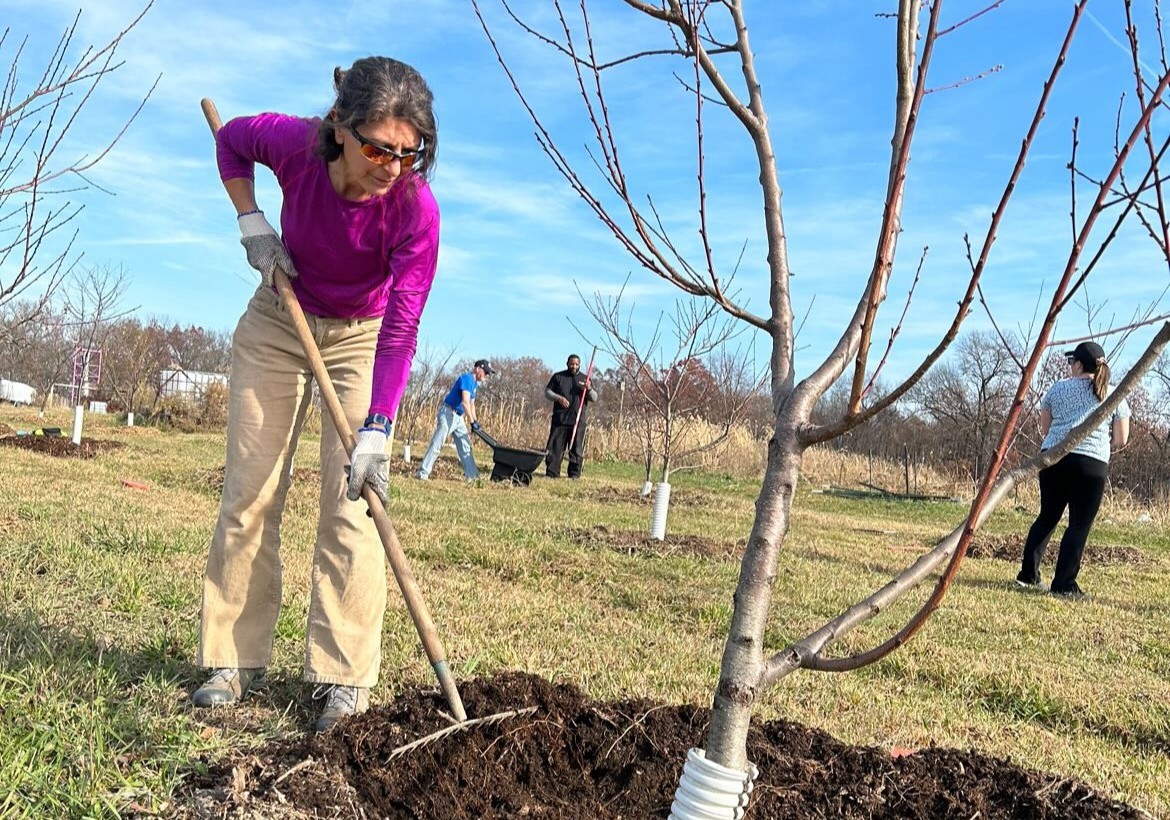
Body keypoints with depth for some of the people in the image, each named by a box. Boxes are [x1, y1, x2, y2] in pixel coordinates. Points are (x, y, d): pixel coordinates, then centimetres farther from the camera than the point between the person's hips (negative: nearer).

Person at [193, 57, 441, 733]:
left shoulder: (416, 210, -32)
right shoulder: (294, 144, -25)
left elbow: (400, 333, -31)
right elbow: (232, 139, 0)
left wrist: (377, 430, -38)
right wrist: (252, 222, -13)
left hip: (362, 338, -2)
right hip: (279, 321, 3)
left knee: (352, 500, -10)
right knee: (250, 491, 2)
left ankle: (344, 677, -4)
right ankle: (236, 660, 12)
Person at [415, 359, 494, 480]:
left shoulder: (474, 383, 13)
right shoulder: (467, 378, -17)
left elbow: (471, 405, 19)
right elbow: (465, 402, -26)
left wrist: (475, 422, 8)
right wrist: (472, 422, -25)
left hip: (458, 417, 10)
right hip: (448, 414, -10)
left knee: (465, 446, 10)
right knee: (436, 444, -11)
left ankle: (472, 475, 14)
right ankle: (422, 473, -11)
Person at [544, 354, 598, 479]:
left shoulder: (585, 379, 12)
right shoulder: (558, 376, 9)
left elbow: (594, 399, 10)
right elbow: (547, 391, 8)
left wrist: (589, 389, -12)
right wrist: (558, 398, -11)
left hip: (578, 421, 1)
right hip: (559, 419, 0)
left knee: (577, 449, 1)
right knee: (555, 447, -1)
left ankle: (574, 474, 7)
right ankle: (552, 473, 3)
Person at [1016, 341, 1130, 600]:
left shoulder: (1058, 388, 11)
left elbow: (1044, 428, 16)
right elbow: (1121, 441, 9)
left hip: (1053, 457, 3)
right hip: (1091, 463, -3)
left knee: (1047, 516, 15)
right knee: (1079, 525, 1)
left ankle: (1028, 574, 16)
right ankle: (1063, 585, -1)